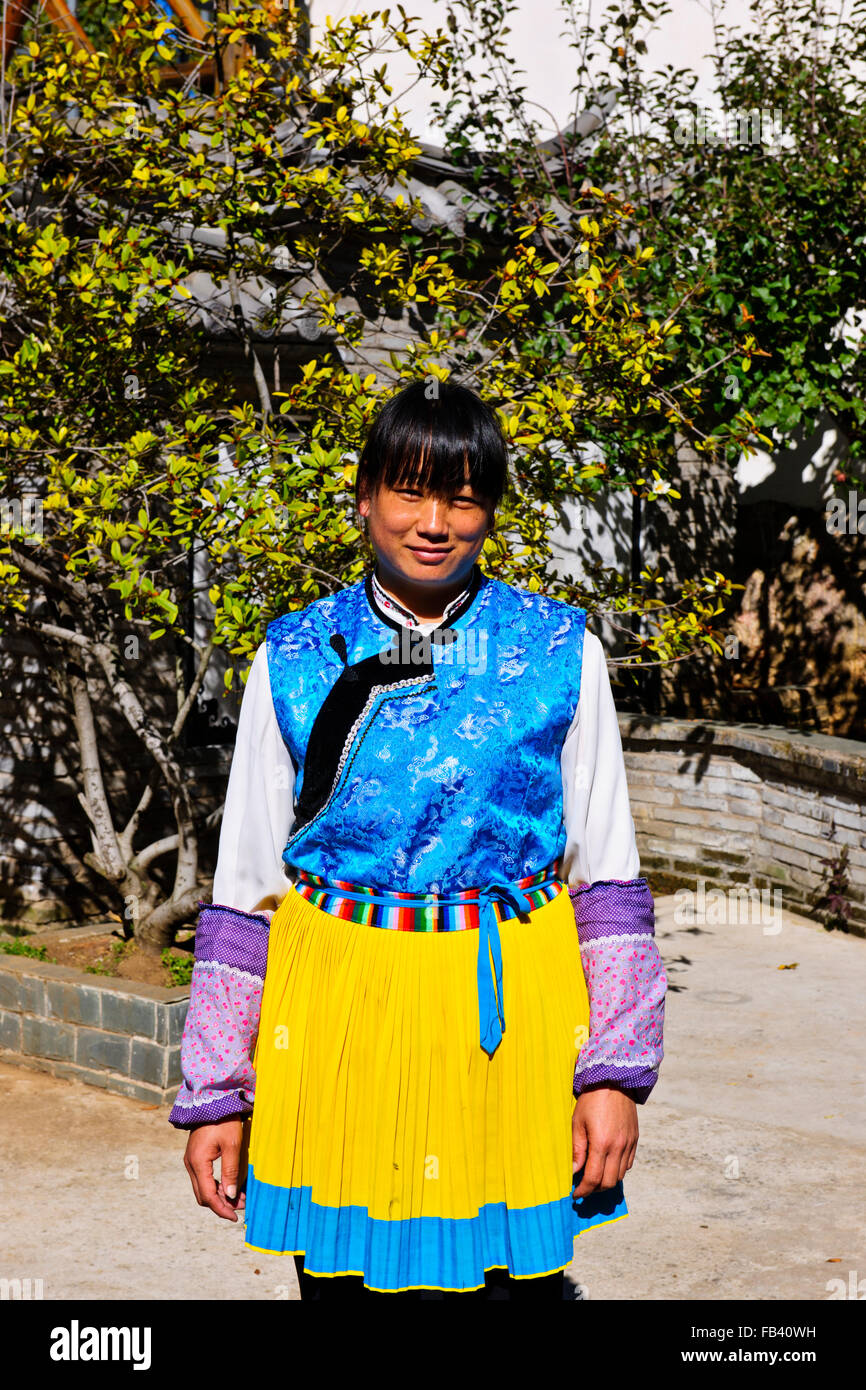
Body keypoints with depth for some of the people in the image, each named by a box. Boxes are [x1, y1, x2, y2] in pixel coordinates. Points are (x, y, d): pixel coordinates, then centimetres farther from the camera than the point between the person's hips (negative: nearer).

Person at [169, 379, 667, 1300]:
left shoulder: (560, 654, 0)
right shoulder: (295, 661, 1)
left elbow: (607, 877, 3)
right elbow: (244, 887, 4)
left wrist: (615, 1074, -3)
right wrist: (214, 1093, 4)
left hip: (510, 1016, 0)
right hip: (338, 1016, 1)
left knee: (511, 1276, 6)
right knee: (344, 1273, 8)